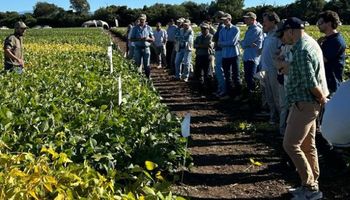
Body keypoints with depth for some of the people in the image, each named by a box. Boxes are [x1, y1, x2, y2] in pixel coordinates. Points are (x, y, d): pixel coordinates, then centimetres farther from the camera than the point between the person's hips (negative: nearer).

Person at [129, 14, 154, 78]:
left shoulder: (149, 28, 8)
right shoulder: (135, 28, 5)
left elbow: (153, 39, 8)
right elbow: (131, 39, 3)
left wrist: (148, 38, -14)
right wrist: (138, 39, -15)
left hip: (146, 48, 0)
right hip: (138, 48, 0)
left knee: (147, 65, 0)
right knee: (137, 64, 2)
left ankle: (148, 77, 7)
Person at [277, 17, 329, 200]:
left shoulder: (301, 50, -21)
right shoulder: (310, 43, 13)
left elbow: (311, 83, -24)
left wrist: (323, 99, -11)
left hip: (304, 104, -10)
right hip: (308, 103, 10)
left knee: (290, 145, -6)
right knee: (308, 145, 15)